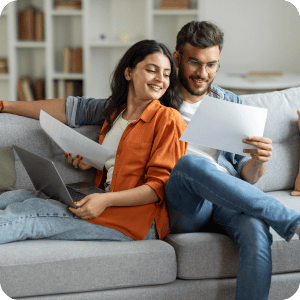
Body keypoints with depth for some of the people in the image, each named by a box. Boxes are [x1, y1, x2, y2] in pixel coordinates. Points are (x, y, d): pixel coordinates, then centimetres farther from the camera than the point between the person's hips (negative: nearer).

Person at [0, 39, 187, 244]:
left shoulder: (168, 119, -4)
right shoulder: (114, 113, 19)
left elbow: (160, 185, -10)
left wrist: (106, 200, -21)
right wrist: (91, 161, 6)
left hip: (136, 219, -7)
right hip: (107, 209, 7)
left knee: (27, 212, -20)